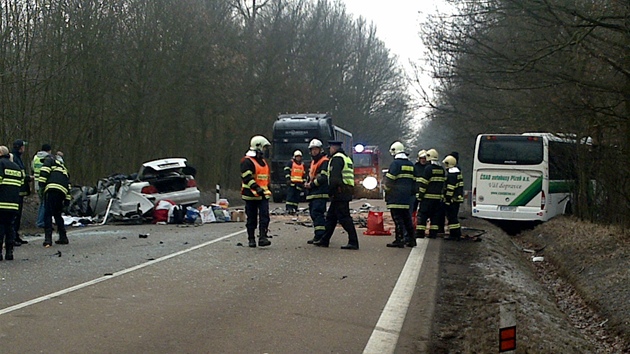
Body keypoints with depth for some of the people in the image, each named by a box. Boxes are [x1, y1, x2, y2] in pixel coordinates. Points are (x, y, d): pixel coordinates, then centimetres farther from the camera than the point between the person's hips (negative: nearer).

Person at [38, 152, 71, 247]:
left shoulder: (50, 161, 20)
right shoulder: (64, 169, 37)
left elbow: (44, 171, -2)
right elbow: (68, 185, 28)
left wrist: (41, 183, -6)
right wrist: (67, 199, 24)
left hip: (52, 189, -6)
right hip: (63, 191, 7)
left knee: (48, 214, -7)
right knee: (57, 214, 21)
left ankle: (48, 239, -16)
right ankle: (63, 238, 19)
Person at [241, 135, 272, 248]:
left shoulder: (263, 161, 19)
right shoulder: (247, 161, -10)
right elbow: (247, 178, -21)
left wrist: (267, 189, 27)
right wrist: (257, 188, -29)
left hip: (263, 195, 7)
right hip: (251, 195, -7)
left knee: (264, 216, -8)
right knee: (252, 218, 3)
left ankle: (263, 238, -11)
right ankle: (251, 239, 12)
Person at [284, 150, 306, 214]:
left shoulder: (302, 165, 20)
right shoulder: (291, 163, 3)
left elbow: (304, 174, 23)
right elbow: (286, 171, -4)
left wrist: (304, 183, 16)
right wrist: (288, 178, -13)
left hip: (299, 183, 5)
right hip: (291, 182, -5)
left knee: (297, 196, 3)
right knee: (290, 195, -12)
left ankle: (294, 208, 6)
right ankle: (289, 208, -15)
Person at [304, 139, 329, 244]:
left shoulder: (324, 161, -8)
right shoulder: (313, 162, 23)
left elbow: (323, 177, -18)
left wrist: (312, 184, -13)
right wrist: (307, 183, 10)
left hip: (320, 193, -10)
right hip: (312, 194, 10)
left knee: (317, 213, -16)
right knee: (313, 214, 11)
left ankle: (320, 235, -17)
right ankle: (318, 235, 16)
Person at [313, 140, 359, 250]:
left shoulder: (336, 158, -10)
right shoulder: (346, 158, 22)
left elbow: (334, 177, -20)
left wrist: (330, 191, -13)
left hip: (339, 192, -10)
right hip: (347, 191, 10)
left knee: (344, 218, -10)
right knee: (331, 217, 16)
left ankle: (353, 242, -11)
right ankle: (324, 241, 22)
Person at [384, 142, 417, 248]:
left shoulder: (395, 163, -11)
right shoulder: (410, 164, 14)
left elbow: (389, 180, -13)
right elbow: (413, 180, 17)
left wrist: (386, 190, 3)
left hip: (396, 197, -8)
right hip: (406, 196, 8)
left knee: (397, 217, -6)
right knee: (406, 217, 14)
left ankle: (399, 240, -6)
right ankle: (411, 239, 17)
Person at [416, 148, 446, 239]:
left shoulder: (428, 168, -10)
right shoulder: (441, 169, 13)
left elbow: (424, 183, -12)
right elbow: (442, 183, 15)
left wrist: (420, 195, -8)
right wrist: (441, 195, 18)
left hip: (428, 196, -6)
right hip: (437, 197, 6)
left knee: (423, 214, -3)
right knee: (435, 215, 10)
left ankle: (420, 233, -5)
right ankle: (433, 233, 7)